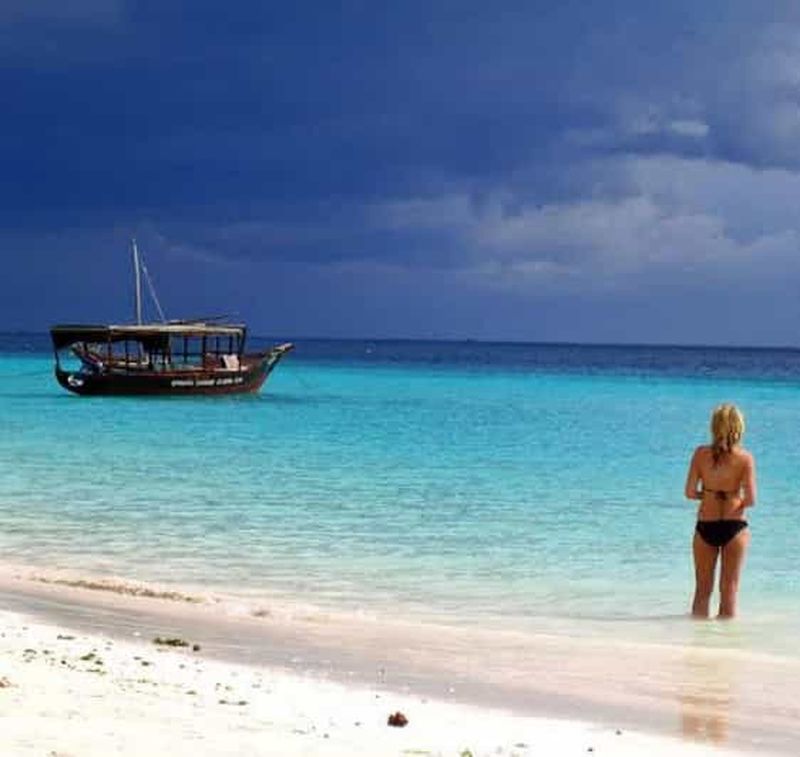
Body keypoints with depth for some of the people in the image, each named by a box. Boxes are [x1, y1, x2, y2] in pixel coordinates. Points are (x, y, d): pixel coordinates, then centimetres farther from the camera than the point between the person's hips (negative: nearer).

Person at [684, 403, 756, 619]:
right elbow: (750, 500, -12)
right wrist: (738, 500, 10)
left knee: (703, 589, 14)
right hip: (734, 527, -1)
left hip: (705, 527, 1)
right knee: (729, 589, 10)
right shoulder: (745, 458, -9)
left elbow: (690, 492, -6)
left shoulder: (701, 453, -5)